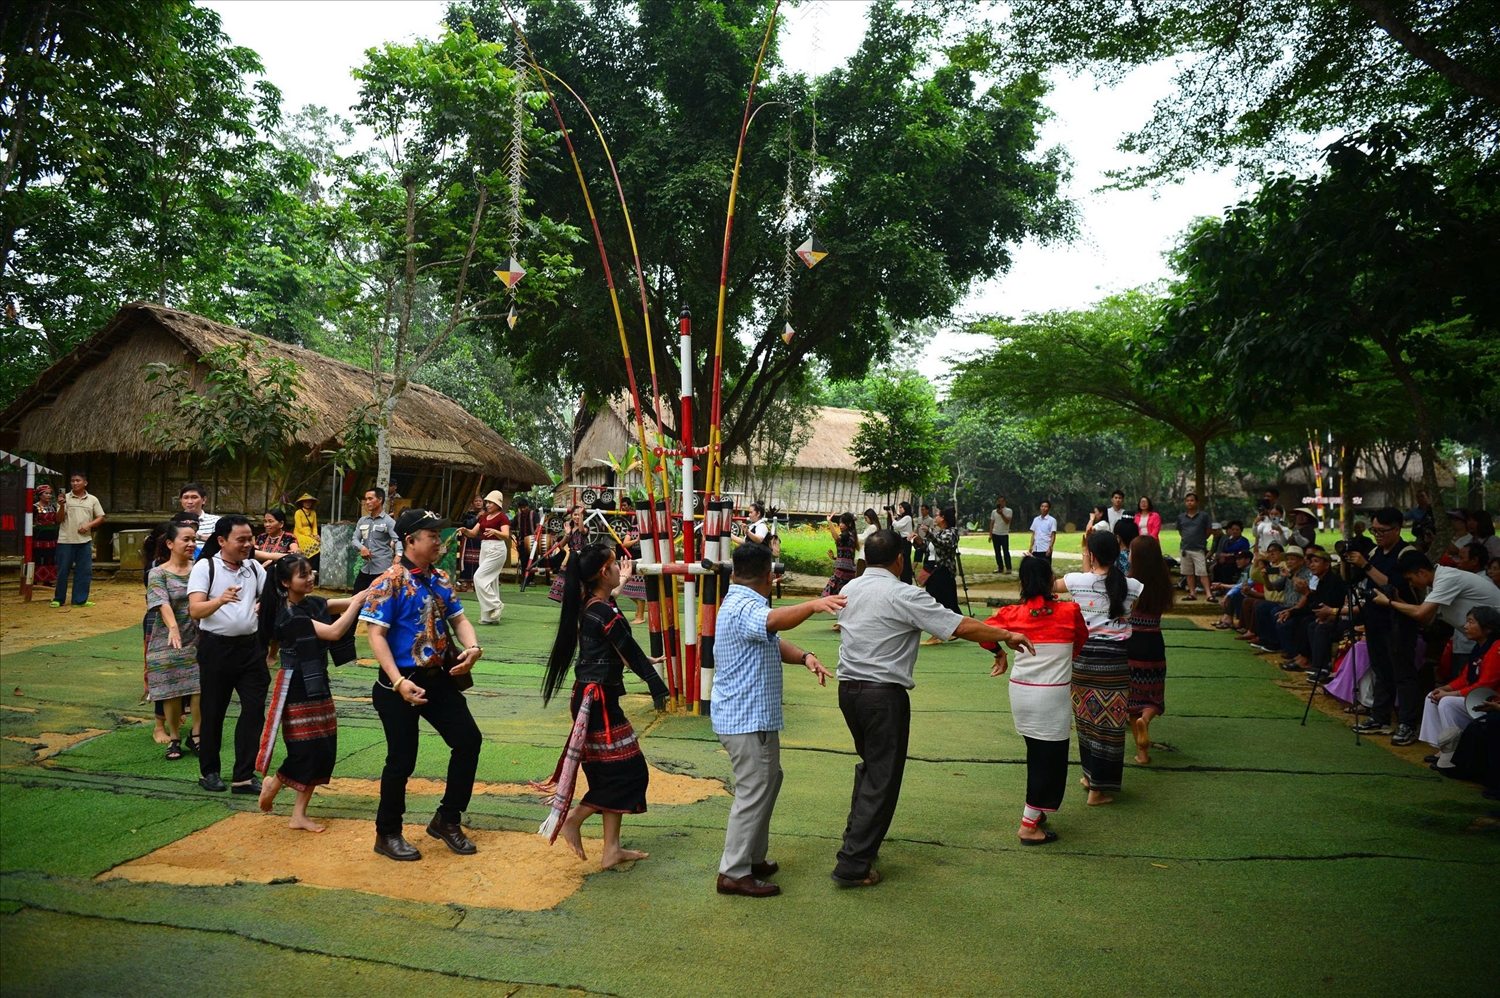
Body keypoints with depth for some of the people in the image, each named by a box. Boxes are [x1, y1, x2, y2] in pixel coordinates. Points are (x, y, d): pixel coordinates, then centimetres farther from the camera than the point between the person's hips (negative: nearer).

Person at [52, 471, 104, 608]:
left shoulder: (92, 500, 7)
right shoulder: (65, 498, 3)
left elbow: (101, 517, 8)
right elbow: (59, 520, 1)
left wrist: (89, 525, -8)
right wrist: (62, 506, -16)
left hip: (85, 540, 1)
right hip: (66, 540, -1)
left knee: (84, 570, 1)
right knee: (62, 570, 3)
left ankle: (80, 600, 8)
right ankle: (58, 599, 15)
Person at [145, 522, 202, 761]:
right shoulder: (158, 574, -6)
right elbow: (163, 603, -21)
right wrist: (173, 627, -37)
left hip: (198, 639, 2)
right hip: (169, 641, -2)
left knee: (201, 687, -3)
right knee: (172, 691, 3)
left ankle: (196, 735, 14)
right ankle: (174, 739, 20)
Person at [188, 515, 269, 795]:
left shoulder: (254, 567, 7)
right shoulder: (205, 567, -7)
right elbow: (195, 610, -16)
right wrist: (220, 600, -36)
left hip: (250, 646, 4)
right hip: (216, 647, -3)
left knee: (254, 709, -1)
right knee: (213, 711, 9)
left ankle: (244, 776, 6)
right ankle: (209, 772, 26)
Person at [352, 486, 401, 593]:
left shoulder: (389, 521, -5)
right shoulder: (362, 521, 14)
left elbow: (398, 540, -17)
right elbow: (354, 539, 9)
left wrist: (398, 555, -39)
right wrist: (361, 547, -15)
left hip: (383, 571, -6)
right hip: (365, 569, 6)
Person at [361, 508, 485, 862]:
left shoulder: (440, 578, 7)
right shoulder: (390, 583, -15)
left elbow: (458, 619, 12)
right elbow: (375, 634, -18)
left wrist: (472, 647, -10)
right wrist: (398, 682, -27)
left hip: (439, 678, 7)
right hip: (403, 683, -7)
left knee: (468, 739, 5)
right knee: (402, 759, 2)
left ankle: (447, 819, 22)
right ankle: (387, 834, 24)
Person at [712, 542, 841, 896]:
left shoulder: (746, 603, 15)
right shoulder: (742, 607, -20)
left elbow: (775, 642, 13)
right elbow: (773, 620, -43)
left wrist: (804, 657, -6)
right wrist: (813, 605, -58)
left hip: (756, 716, 11)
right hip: (747, 720, -11)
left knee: (768, 782, 20)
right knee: (754, 793, -4)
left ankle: (753, 858, 31)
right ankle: (733, 873, 6)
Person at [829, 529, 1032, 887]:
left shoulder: (849, 590, 6)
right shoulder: (903, 596, -14)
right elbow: (961, 626, -14)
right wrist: (1007, 636, -2)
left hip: (848, 689, 8)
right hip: (883, 694, -7)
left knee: (869, 766, 25)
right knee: (882, 779, 1)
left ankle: (857, 841, 34)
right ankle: (852, 866, 2)